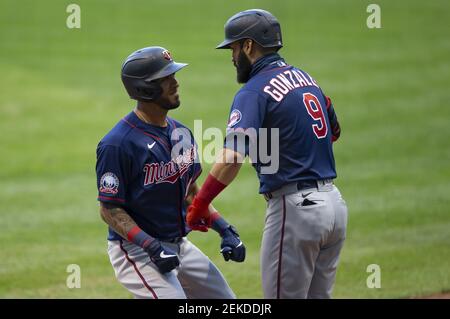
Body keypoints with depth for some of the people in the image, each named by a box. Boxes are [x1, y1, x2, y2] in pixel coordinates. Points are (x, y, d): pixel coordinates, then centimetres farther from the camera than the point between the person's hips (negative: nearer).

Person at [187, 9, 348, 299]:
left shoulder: (255, 92, -12)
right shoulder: (305, 78, 13)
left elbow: (231, 158, -24)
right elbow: (334, 131, 30)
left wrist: (199, 204, -20)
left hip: (295, 208, -8)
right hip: (333, 202, 8)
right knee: (318, 296, 16)